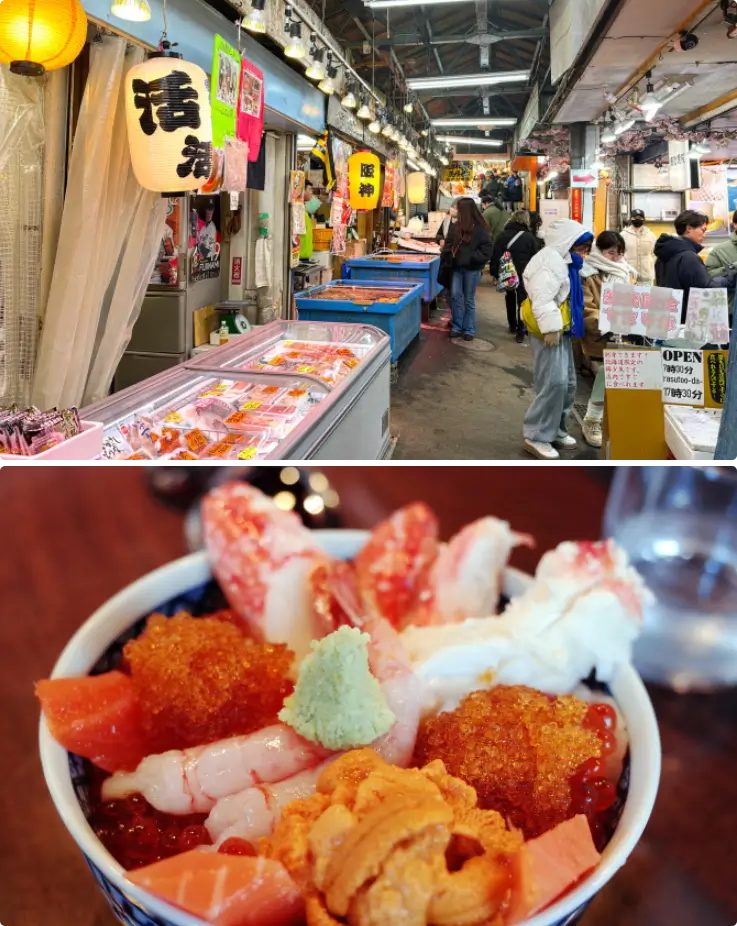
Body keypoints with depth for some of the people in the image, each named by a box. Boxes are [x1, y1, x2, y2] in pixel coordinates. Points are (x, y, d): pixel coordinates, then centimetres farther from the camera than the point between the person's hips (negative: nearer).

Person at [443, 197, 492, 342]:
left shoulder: (480, 229, -9)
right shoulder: (455, 226, 6)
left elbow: (486, 250, -11)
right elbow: (449, 244, 12)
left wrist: (471, 258, -19)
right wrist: (450, 255, -7)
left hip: (472, 268, -4)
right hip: (457, 266, 4)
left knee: (469, 299, 4)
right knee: (455, 296, 1)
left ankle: (469, 329, 13)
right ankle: (457, 326, 11)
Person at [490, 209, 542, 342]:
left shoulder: (503, 235, 0)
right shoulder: (530, 237, -7)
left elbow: (495, 255, -1)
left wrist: (495, 272, 3)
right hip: (524, 274, -3)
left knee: (510, 298, 20)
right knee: (522, 301, 2)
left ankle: (512, 325, 29)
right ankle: (520, 331, -5)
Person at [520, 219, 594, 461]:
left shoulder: (564, 261, 18)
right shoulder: (550, 261, -17)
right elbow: (542, 299, -26)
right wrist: (550, 329, -27)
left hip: (561, 330, 11)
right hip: (548, 331, -11)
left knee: (567, 383, 14)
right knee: (554, 383, -14)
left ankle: (556, 429, 26)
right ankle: (537, 437, -7)